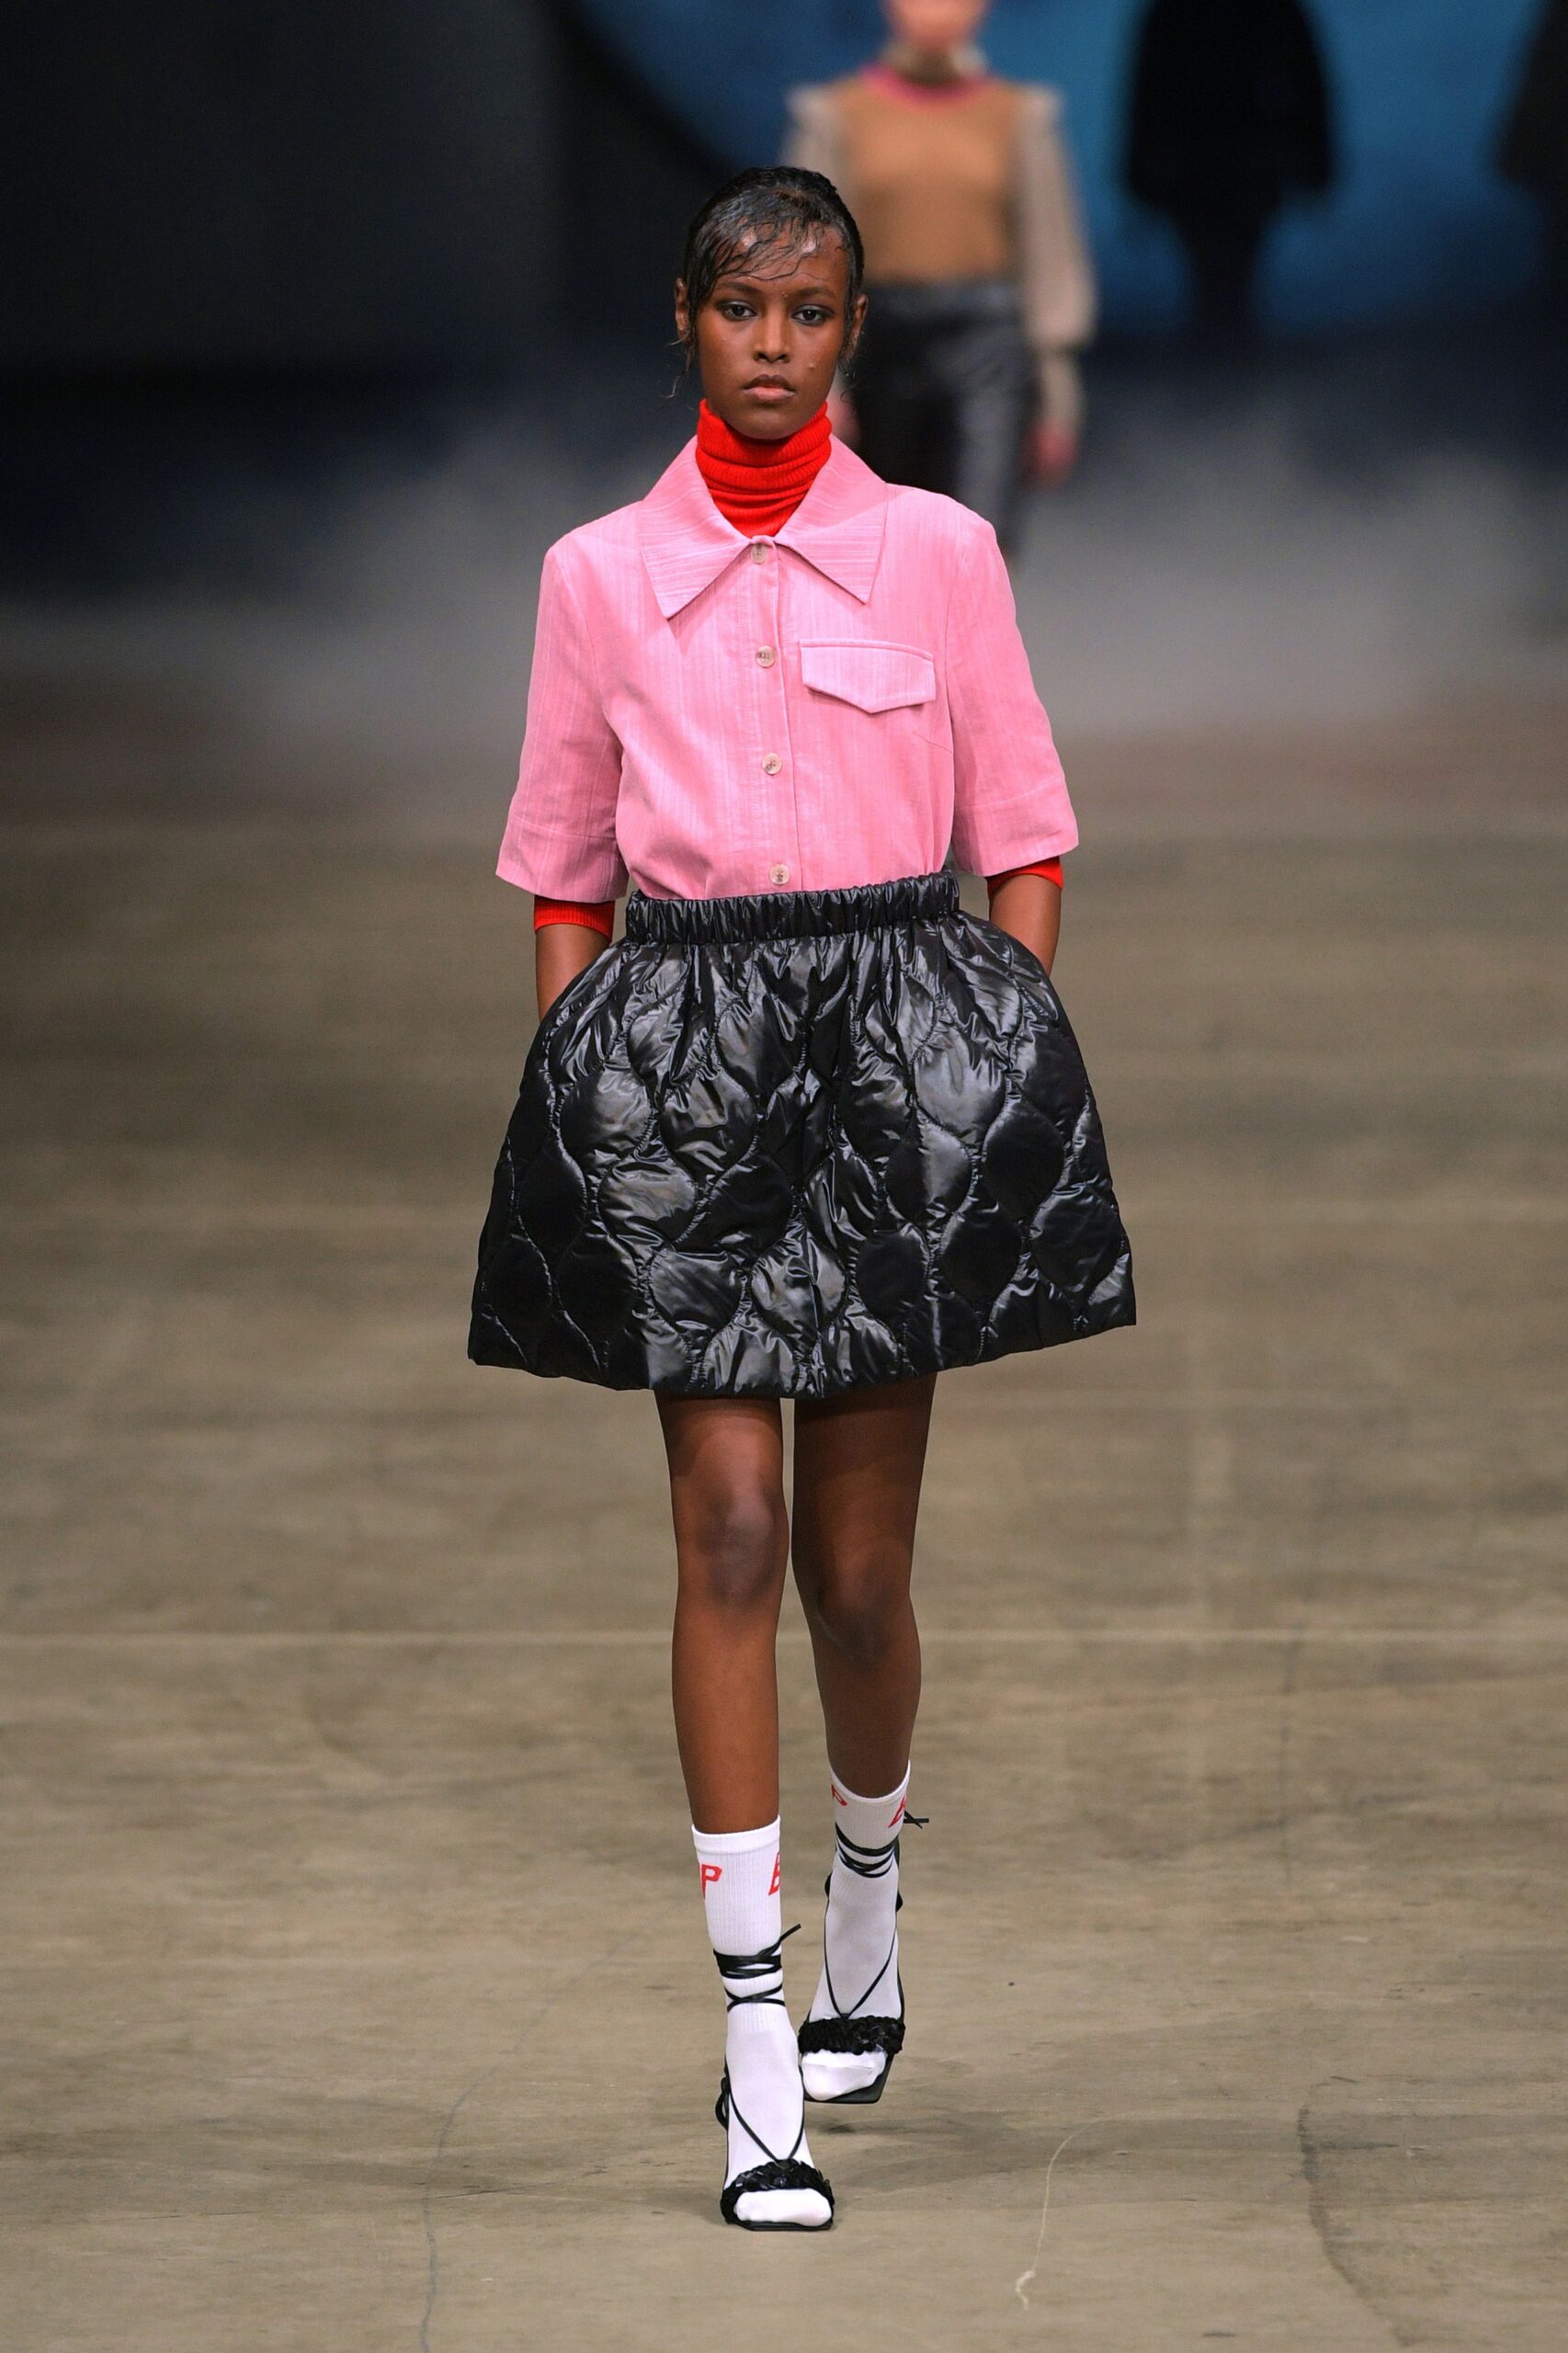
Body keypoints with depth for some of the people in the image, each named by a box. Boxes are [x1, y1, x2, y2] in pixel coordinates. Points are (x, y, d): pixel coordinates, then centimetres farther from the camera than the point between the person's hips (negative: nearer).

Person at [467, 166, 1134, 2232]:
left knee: (857, 1563, 4)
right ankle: (762, 2056, -10)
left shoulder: (940, 555, 5)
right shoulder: (599, 576, 7)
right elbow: (564, 870, 12)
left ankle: (870, 1905, 34)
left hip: (898, 1047, 0)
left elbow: (1024, 839, 8)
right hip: (679, 1043, 0)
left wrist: (1017, 1087, 1)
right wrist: (574, 1084, 5)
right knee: (730, 1533, -9)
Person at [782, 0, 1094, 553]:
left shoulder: (1020, 115, 5)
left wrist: (1057, 397, 4)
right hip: (883, 341, 1)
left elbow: (1050, 254, 7)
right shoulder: (836, 116, 4)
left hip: (987, 341, -1)